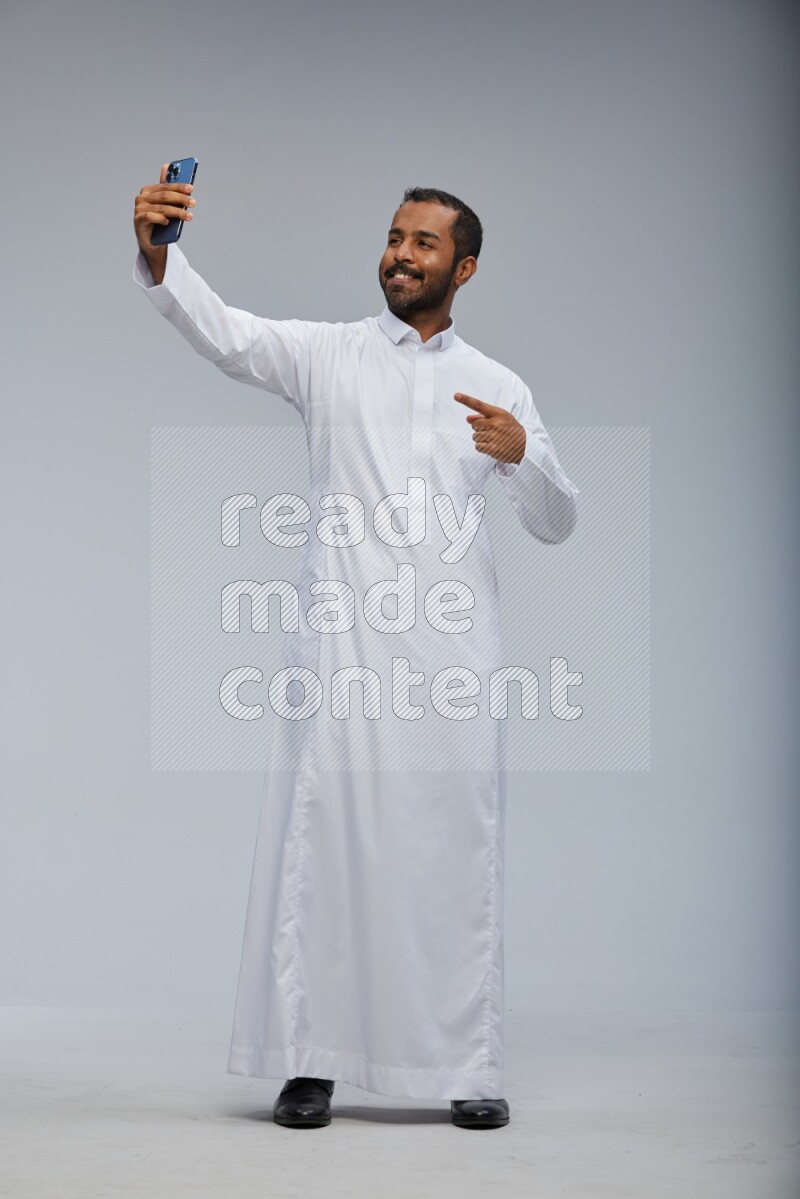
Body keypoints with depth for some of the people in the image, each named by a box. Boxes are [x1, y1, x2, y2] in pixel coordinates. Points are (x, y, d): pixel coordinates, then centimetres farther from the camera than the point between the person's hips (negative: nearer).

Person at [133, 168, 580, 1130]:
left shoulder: (498, 387, 15)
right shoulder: (328, 354, 9)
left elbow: (556, 524, 13)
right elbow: (224, 333, -8)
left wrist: (522, 456, -8)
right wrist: (157, 255, -27)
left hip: (453, 648, 2)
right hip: (341, 641, -1)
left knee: (457, 854, 3)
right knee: (322, 845, -2)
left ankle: (468, 1067, 11)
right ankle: (310, 1061, 6)